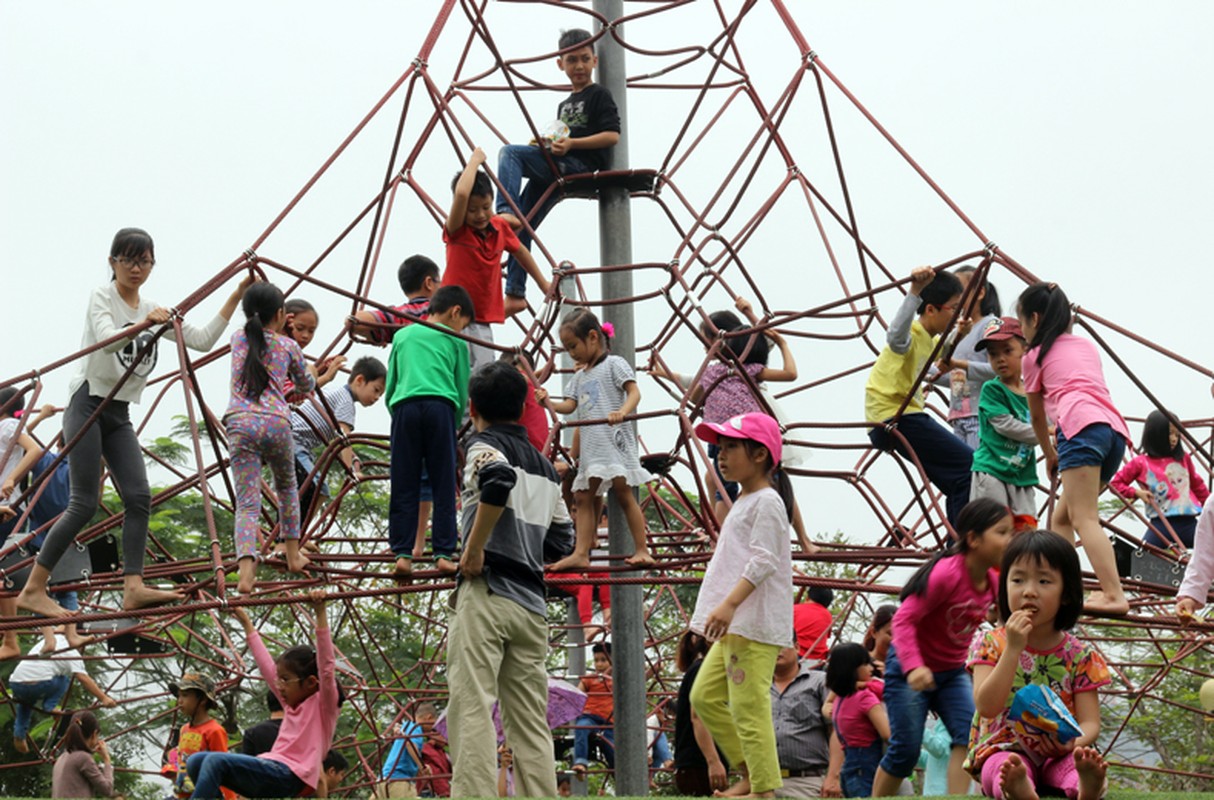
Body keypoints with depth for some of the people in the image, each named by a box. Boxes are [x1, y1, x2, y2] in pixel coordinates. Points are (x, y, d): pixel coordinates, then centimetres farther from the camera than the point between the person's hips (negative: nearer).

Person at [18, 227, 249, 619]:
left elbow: (202, 339, 8)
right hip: (88, 406, -7)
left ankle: (133, 587, -15)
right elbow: (106, 339, -24)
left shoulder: (153, 309, 14)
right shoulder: (101, 297, -5)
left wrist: (235, 296, 3)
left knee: (139, 497, -9)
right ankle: (32, 590, -8)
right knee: (84, 504, -12)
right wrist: (142, 325, -42)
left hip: (120, 415, 7)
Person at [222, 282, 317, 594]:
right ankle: (293, 555, 32)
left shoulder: (238, 338, 18)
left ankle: (246, 570, -28)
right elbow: (306, 386, 31)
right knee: (287, 487, 28)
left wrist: (273, 328, 55)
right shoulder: (288, 346, 14)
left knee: (247, 504, -7)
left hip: (240, 423, 0)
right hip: (277, 422, 0)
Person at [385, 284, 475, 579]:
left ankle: (402, 554, 0)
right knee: (444, 486, 2)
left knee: (404, 487, 4)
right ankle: (444, 554, -1)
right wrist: (454, 426, 25)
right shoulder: (455, 342, 17)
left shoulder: (402, 335, 25)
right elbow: (463, 393, 14)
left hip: (404, 407, 2)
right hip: (440, 407, -2)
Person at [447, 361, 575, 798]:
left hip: (487, 594, -7)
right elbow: (562, 541, 18)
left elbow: (498, 481, -22)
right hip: (532, 603, 7)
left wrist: (474, 549, -16)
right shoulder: (545, 465, 21)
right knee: (530, 723, 6)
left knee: (472, 709, -12)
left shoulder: (484, 446, 2)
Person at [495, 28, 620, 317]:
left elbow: (612, 135, -10)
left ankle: (506, 212, -37)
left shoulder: (599, 95, 3)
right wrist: (549, 144, 9)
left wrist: (570, 143, -17)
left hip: (582, 165, -8)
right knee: (521, 226, 0)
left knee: (510, 152, -24)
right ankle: (515, 293, 3)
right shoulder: (564, 105, 28)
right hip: (556, 169, 8)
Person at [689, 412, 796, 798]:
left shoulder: (767, 502, -9)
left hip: (755, 623, -11)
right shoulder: (744, 502, 21)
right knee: (705, 695, 12)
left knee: (748, 705, -11)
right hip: (734, 626, 11)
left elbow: (763, 560, -19)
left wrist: (730, 603, -28)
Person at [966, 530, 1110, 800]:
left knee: (1081, 762, -34)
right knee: (1004, 767, -37)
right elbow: (987, 706, -12)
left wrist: (1072, 742, -25)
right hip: (1003, 749, -1)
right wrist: (1013, 648, -18)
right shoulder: (991, 644, 3)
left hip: (1057, 755, 1)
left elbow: (1090, 722, 1)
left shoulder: (1079, 655, 5)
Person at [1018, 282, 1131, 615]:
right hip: (1116, 428, 7)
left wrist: (1049, 455, 40)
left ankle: (1114, 595, -30)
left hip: (1082, 426, -7)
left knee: (1085, 520, -15)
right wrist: (1059, 451, 49)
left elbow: (1037, 416, 24)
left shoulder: (1035, 356, 15)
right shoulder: (1087, 346, 31)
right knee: (1061, 517, 17)